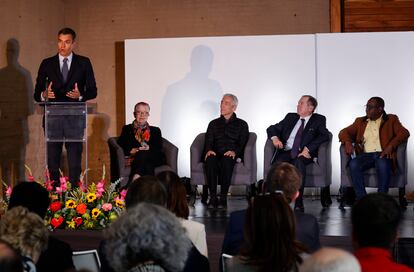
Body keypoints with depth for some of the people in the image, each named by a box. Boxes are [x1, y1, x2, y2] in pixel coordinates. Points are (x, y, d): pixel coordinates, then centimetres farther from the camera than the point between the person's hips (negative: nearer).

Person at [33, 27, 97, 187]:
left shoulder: (84, 63, 7)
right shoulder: (47, 64, 8)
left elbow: (92, 91, 6)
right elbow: (37, 94, 7)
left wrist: (80, 95, -15)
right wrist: (44, 95, -17)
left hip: (74, 119, -1)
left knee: (75, 164, -1)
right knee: (52, 163, 3)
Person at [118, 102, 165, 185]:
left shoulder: (156, 130, 26)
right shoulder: (127, 129, 25)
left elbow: (159, 149, 9)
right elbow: (121, 146, 9)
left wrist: (149, 148, -14)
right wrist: (132, 150, -12)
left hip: (154, 159, 0)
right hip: (134, 158, 0)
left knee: (143, 154, -38)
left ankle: (135, 179, -54)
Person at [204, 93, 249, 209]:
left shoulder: (241, 124, 19)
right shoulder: (214, 123, 27)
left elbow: (243, 143, 6)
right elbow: (209, 141, 14)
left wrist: (234, 151, -17)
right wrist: (209, 150, -11)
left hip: (231, 155, -2)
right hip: (216, 154, 2)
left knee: (226, 160, -39)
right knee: (210, 160, -36)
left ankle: (223, 198, -40)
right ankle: (213, 197, -38)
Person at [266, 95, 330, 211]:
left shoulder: (318, 120, 11)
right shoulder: (290, 117, 24)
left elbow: (325, 135, -6)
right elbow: (272, 128, 25)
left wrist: (307, 149, -18)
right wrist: (275, 138, 0)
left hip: (303, 154, -3)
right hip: (286, 152, 3)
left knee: (298, 162, -38)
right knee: (278, 163, -32)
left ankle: (299, 203, -39)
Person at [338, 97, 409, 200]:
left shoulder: (391, 119, 15)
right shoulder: (360, 121, 24)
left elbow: (404, 133, 1)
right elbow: (344, 132, 18)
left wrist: (390, 146, -16)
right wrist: (347, 142, -7)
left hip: (383, 154, -3)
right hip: (365, 154, 3)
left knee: (383, 164, -39)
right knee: (353, 164, -31)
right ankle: (362, 199, -29)